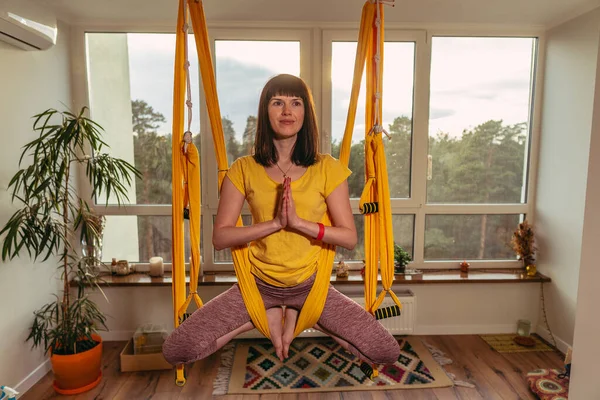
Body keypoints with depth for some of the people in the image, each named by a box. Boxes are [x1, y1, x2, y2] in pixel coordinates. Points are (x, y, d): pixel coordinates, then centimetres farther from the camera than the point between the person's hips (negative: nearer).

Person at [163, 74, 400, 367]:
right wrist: (275, 223, -22)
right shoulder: (244, 169, -6)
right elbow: (220, 237, -10)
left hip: (310, 285, 0)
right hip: (259, 284, 1)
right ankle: (268, 315, 7)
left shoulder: (327, 168, -7)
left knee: (387, 353, -11)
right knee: (175, 351, -11)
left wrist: (299, 222, -22)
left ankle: (299, 315, 8)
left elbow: (349, 237, -8)